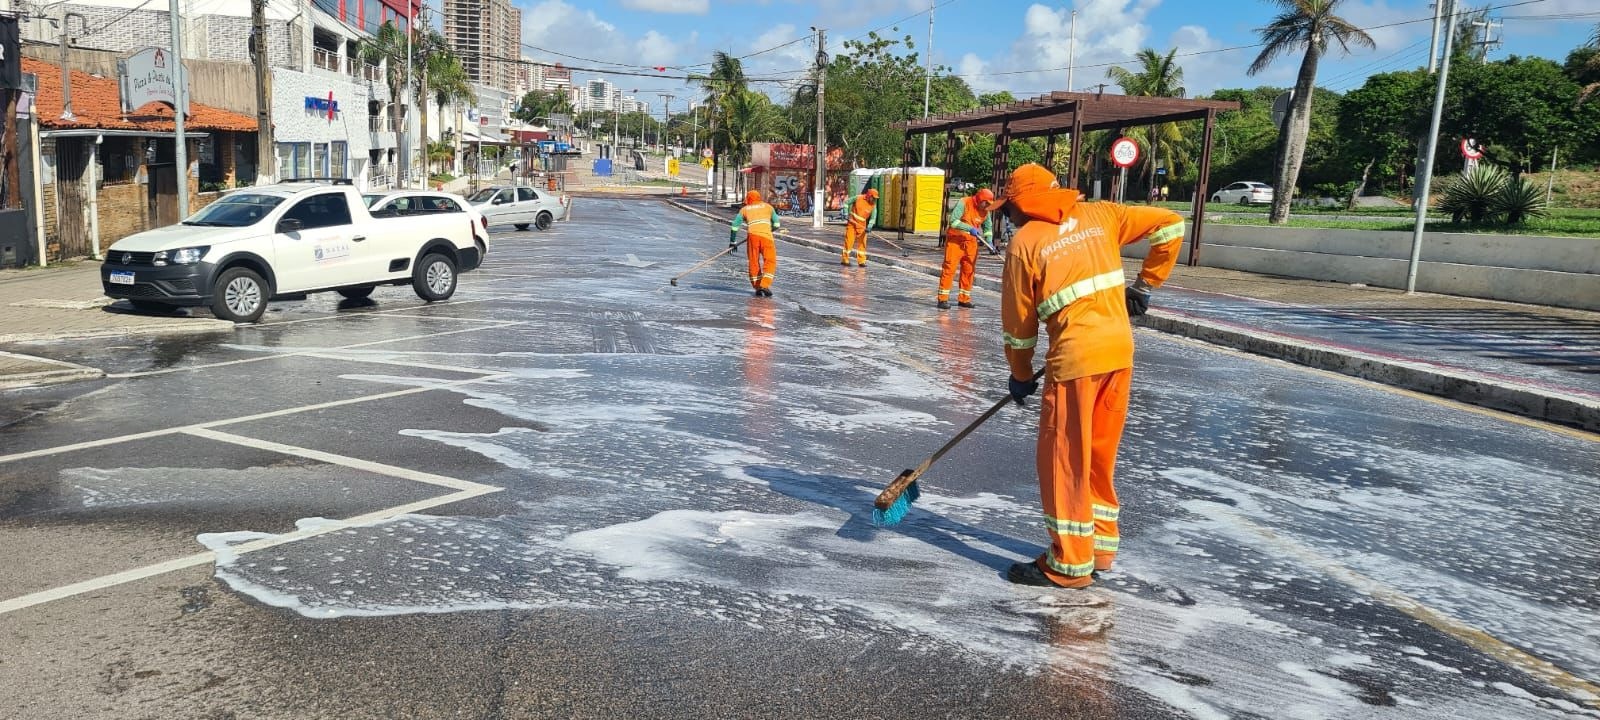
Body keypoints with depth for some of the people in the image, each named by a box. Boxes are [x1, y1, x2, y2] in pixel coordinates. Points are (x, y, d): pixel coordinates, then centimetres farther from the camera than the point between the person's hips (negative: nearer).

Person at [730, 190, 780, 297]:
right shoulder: (767, 206, 22)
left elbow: (735, 226, 17)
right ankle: (764, 285, -11)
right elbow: (776, 224, 22)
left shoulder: (744, 209, 22)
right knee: (770, 261, 4)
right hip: (767, 236, -1)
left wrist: (732, 242, 24)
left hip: (752, 235, 1)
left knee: (754, 262, 12)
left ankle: (757, 287, 11)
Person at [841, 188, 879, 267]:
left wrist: (869, 227, -23)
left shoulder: (873, 205, -6)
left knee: (862, 242, 1)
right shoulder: (858, 198, -11)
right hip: (851, 223, -2)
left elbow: (873, 218, -7)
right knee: (849, 241, -2)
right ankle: (844, 259, 6)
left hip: (862, 226, 2)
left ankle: (861, 261, 9)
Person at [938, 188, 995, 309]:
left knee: (969, 270, 7)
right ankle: (943, 299, -6)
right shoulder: (964, 203, -15)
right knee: (949, 268, -8)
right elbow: (953, 221, -23)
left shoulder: (985, 210, 6)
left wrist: (989, 241, 3)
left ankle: (964, 298, 16)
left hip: (971, 242, 7)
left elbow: (988, 226, 19)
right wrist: (970, 228, -29)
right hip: (955, 240, -6)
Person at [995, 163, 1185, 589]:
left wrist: (1021, 375, 15)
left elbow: (1019, 321, 2)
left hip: (1075, 356, -6)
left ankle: (1070, 563, 10)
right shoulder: (1099, 215, 10)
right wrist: (1147, 283, 18)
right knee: (1099, 455, 18)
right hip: (1120, 349, 6)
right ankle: (1100, 547, 28)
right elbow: (1170, 225, 11)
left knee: (1063, 458, 4)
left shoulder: (1024, 242, -2)